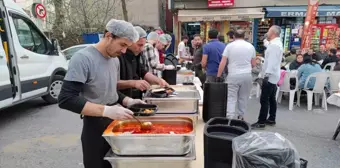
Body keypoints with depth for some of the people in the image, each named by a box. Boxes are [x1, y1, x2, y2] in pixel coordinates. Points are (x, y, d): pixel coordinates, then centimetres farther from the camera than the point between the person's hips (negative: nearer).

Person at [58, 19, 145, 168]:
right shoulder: (83, 58, -19)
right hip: (95, 128, -7)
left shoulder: (115, 59, 5)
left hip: (115, 124, 7)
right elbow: (66, 100, -25)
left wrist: (128, 101, -2)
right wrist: (106, 111, -32)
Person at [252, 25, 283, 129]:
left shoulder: (274, 45, -17)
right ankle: (271, 119, 23)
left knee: (264, 100, -8)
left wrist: (267, 75, -27)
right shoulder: (277, 43, 16)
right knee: (271, 98, 15)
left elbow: (272, 62, -24)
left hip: (270, 76, -11)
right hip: (273, 76, 11)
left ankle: (261, 122, -4)